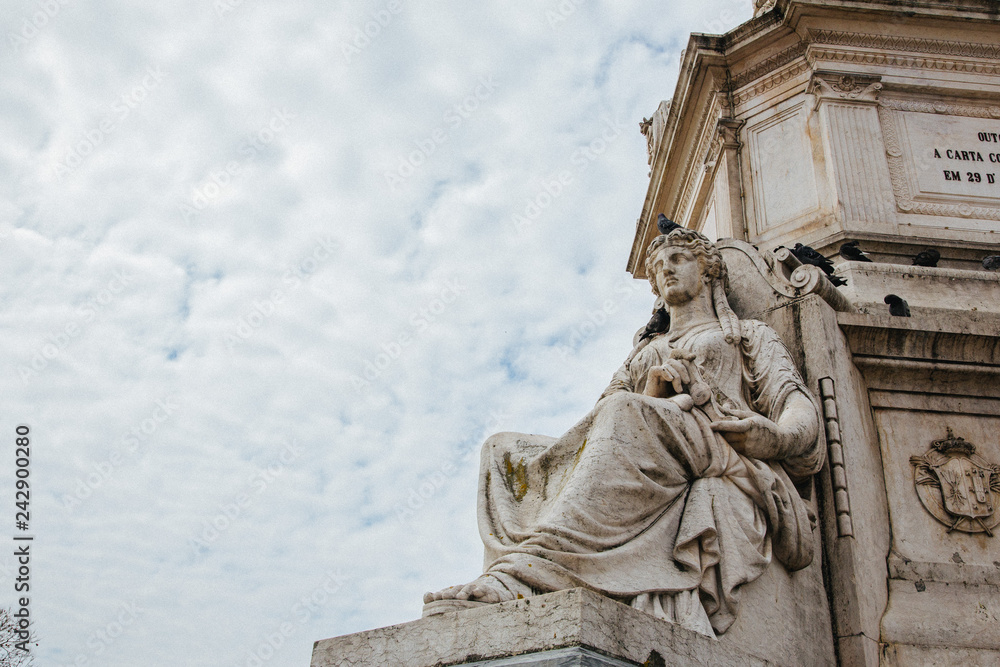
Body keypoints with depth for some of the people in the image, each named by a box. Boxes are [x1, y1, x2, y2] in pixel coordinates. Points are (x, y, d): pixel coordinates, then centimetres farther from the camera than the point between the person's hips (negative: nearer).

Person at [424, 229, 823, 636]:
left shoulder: (750, 335, 29)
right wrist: (650, 393, -2)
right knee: (503, 449, -16)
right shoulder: (642, 353, 38)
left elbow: (799, 406, 10)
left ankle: (522, 575, -50)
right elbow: (604, 412, 20)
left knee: (623, 413, -36)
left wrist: (779, 435, -15)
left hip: (724, 453, -4)